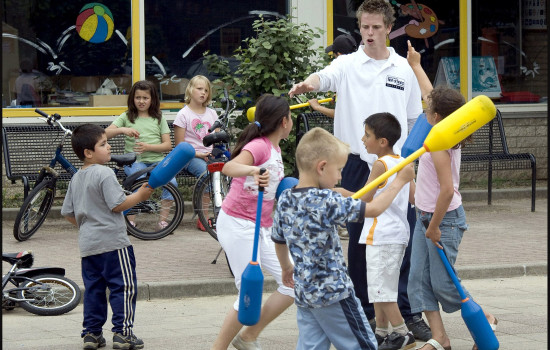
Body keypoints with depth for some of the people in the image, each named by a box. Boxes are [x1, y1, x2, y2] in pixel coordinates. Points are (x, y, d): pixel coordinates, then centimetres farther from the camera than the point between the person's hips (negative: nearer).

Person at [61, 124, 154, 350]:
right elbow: (117, 204, -17)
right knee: (124, 286, -3)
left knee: (93, 289, 13)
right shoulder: (104, 174, -13)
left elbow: (68, 213, 16)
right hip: (112, 242, -8)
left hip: (87, 244, 8)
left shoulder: (76, 178, 13)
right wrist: (140, 195, -6)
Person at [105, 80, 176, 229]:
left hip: (157, 160, 2)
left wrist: (148, 147, -11)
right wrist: (122, 130, -17)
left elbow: (168, 145, 5)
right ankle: (130, 221, -24)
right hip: (134, 161, -2)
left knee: (171, 182, -27)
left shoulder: (159, 119, 15)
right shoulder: (126, 117, 12)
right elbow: (105, 134, 1)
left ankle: (163, 219, -15)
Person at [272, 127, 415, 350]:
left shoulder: (285, 200, 3)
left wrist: (286, 268, 35)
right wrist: (400, 181, -2)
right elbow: (373, 209, -14)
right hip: (332, 292, -7)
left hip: (303, 292, 7)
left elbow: (279, 240, 17)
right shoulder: (327, 201, -20)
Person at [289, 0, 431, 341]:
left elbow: (415, 119, 14)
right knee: (359, 242, 6)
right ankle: (365, 310, 16)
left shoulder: (404, 69, 8)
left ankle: (410, 311, 8)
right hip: (357, 165, -1)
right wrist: (310, 82, -45)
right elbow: (326, 76, -22)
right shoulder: (348, 64, 1)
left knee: (405, 241, -1)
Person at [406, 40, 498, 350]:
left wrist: (434, 226, -20)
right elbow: (431, 96, 19)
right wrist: (415, 66, 30)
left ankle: (485, 320, 19)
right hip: (425, 217, 9)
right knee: (419, 280, 4)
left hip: (444, 219, -9)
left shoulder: (439, 147, -23)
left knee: (443, 283, -1)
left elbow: (447, 190, -28)